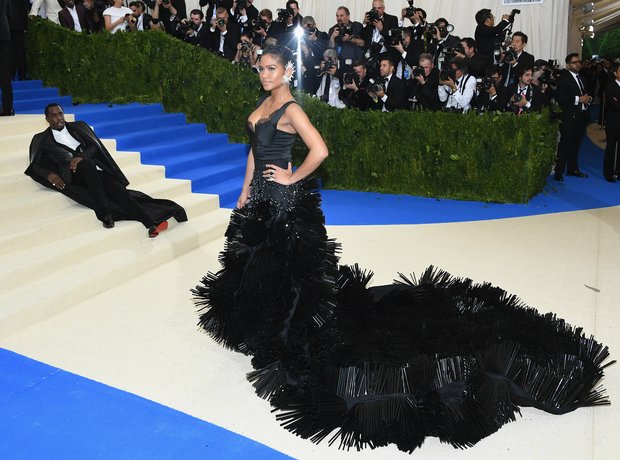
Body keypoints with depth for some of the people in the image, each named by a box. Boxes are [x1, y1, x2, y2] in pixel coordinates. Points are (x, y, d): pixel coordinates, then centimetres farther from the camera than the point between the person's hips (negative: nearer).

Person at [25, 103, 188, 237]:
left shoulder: (79, 127, 22)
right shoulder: (41, 139, 18)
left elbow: (94, 146, 9)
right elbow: (34, 165, 10)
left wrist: (80, 158, -11)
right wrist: (49, 175, -11)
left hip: (95, 168, 2)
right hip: (71, 175, -2)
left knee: (117, 189, -25)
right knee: (87, 164, -37)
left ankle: (151, 221, -40)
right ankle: (105, 213, -41)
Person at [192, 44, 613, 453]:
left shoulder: (290, 108, -17)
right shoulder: (263, 104, 11)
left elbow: (320, 150, -29)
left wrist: (293, 178, -16)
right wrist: (245, 195, 17)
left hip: (285, 202, -10)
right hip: (260, 201, 10)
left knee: (290, 271, -2)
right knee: (260, 268, 19)